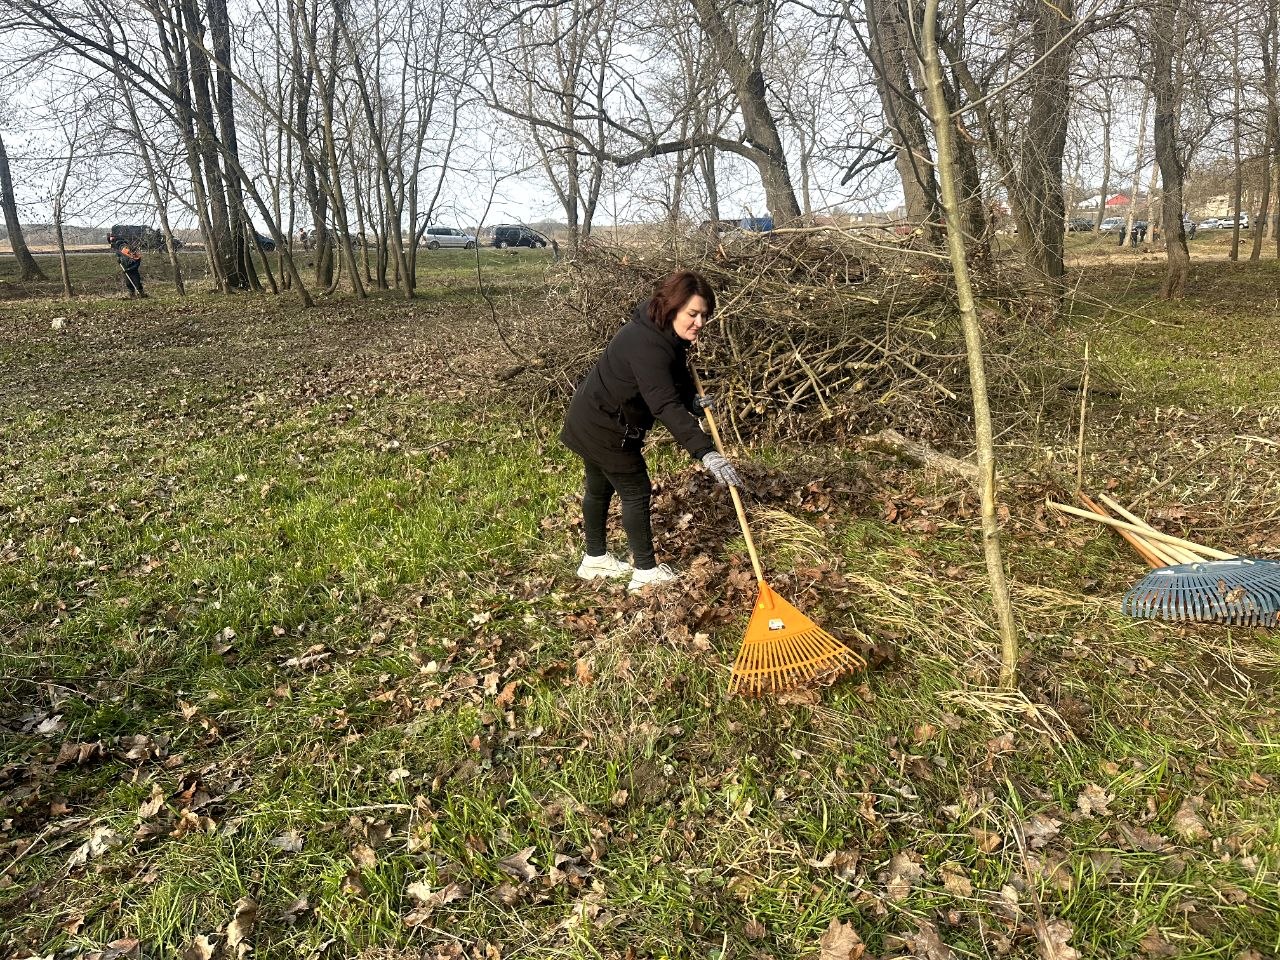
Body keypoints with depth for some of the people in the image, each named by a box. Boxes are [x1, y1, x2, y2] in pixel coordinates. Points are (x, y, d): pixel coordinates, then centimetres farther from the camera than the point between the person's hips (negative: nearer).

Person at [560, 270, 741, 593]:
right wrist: (706, 452, -47)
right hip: (605, 428, -10)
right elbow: (666, 406, -41)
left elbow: (676, 379, 14)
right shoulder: (647, 345, -32)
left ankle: (594, 559, 37)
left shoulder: (664, 334, 0)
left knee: (600, 488, 21)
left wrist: (693, 400, -8)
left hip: (593, 420, 10)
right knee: (636, 492, -1)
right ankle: (646, 572, 12)